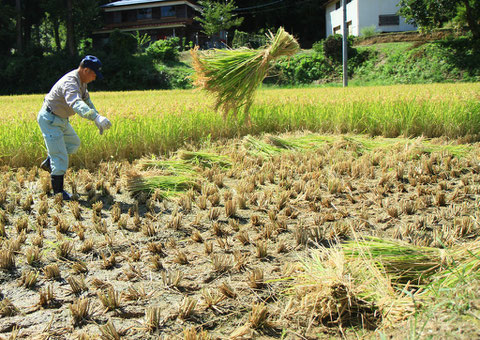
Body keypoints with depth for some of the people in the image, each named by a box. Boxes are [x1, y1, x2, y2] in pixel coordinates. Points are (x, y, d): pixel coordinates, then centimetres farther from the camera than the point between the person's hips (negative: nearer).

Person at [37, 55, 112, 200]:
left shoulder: (81, 80, 1)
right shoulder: (70, 82, -31)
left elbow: (86, 100, 15)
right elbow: (77, 104, -50)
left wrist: (97, 120, 9)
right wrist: (97, 117, -65)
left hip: (60, 119, 10)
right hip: (49, 120, -10)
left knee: (74, 143, 27)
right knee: (61, 159, -6)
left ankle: (48, 163, 38)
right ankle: (58, 192, 6)